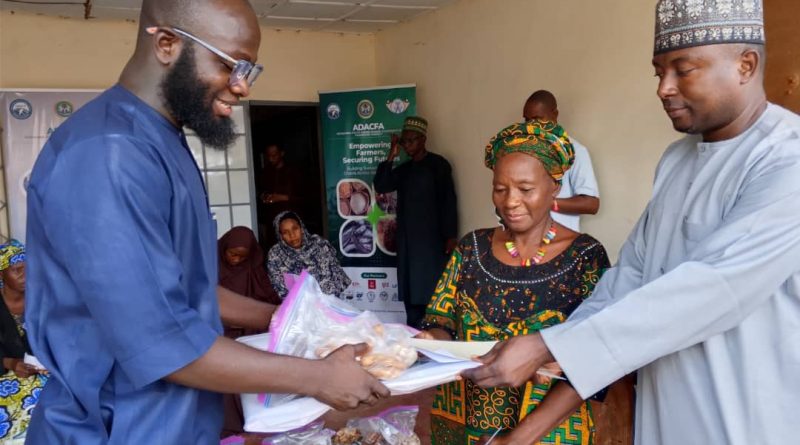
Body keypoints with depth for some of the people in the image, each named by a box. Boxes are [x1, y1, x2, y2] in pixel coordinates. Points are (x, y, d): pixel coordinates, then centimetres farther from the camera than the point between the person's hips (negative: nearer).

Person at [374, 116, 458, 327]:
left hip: (432, 237, -6)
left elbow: (449, 201, -6)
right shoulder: (403, 169, 17)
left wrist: (450, 236, -13)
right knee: (411, 290, 5)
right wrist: (391, 156, 0)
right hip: (407, 238, 6)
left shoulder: (438, 164, -1)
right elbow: (381, 186, 5)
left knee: (433, 290, -7)